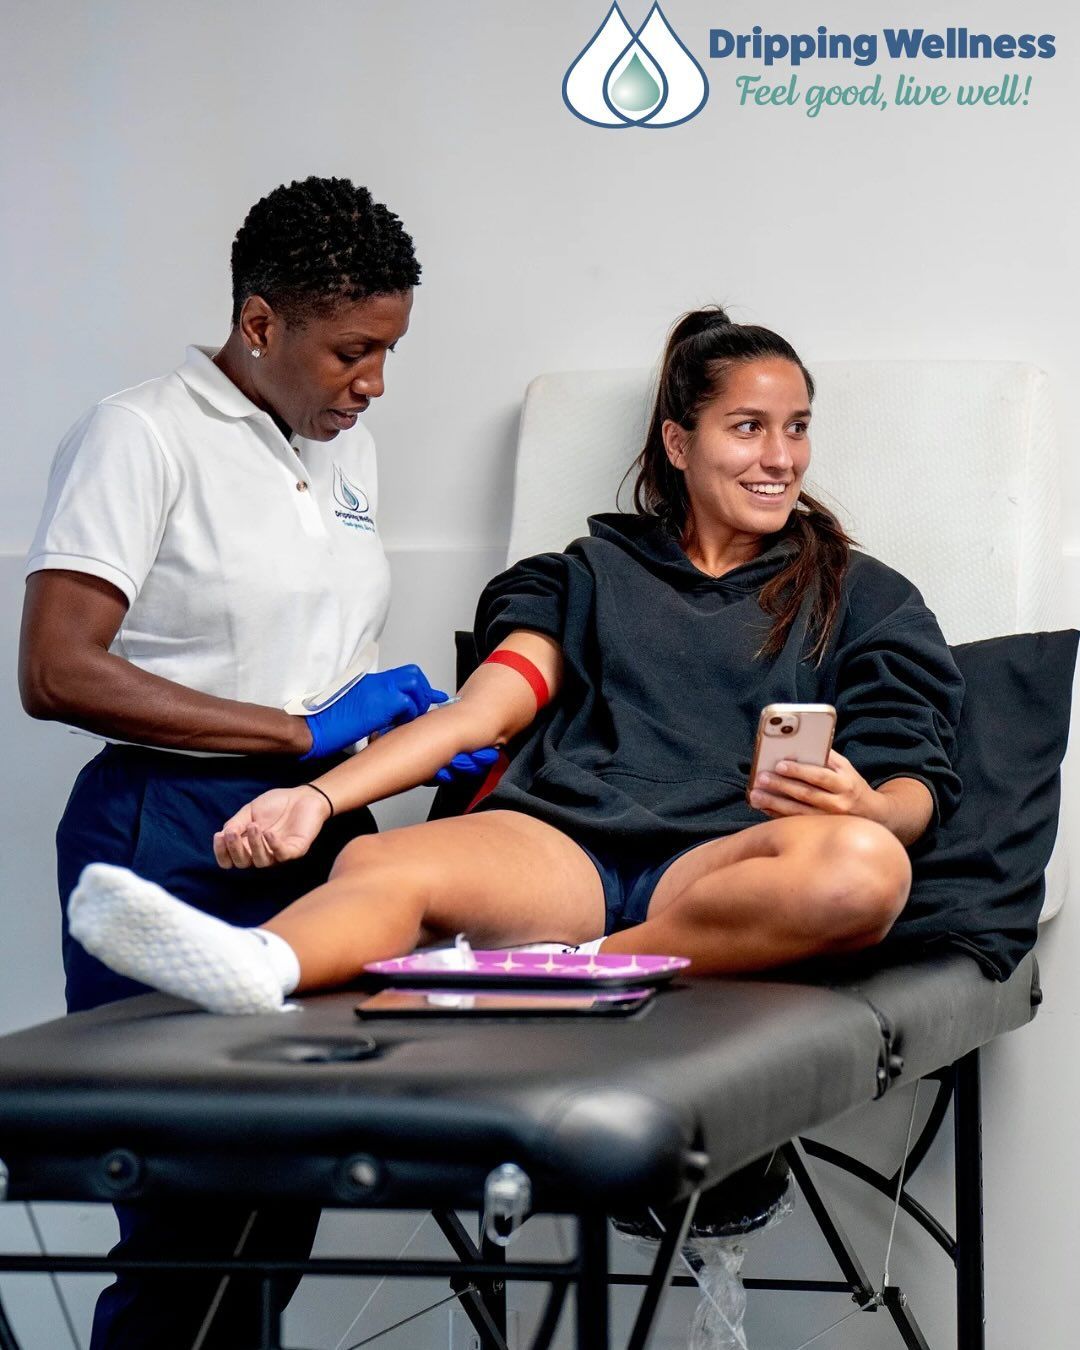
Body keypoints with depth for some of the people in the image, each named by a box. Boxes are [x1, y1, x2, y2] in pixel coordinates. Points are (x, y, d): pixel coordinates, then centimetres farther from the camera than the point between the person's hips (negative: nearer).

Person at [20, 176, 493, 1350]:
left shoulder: (344, 451, 16)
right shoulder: (144, 436, -7)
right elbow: (58, 673, -16)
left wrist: (410, 736, 6)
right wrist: (304, 731, -16)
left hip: (319, 834, 7)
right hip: (177, 841, -7)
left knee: (284, 1204, 5)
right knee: (189, 1217, -8)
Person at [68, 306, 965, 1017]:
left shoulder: (864, 599, 24)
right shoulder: (595, 572, 28)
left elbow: (914, 791, 11)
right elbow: (481, 711, 14)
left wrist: (857, 806, -16)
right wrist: (321, 796, -4)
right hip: (560, 836, 1)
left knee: (864, 865, -37)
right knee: (381, 863, -33)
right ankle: (259, 968, -67)